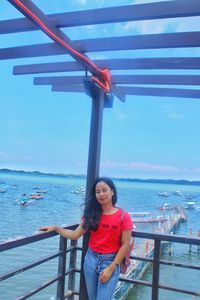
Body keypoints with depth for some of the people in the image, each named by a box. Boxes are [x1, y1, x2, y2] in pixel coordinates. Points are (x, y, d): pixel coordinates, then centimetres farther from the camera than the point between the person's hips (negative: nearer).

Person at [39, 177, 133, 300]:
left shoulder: (123, 216, -11)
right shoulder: (92, 214, 2)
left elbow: (125, 245, -9)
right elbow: (75, 235, 2)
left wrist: (111, 268, -12)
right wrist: (56, 228, -7)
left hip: (110, 261, -4)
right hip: (91, 259, 4)